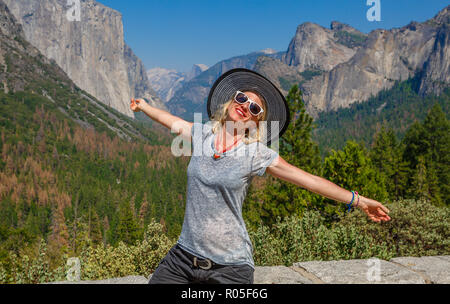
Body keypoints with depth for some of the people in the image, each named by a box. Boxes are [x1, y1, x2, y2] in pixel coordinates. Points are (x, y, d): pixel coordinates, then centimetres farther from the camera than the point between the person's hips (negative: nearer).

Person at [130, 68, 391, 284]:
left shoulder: (256, 154, -7)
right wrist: (144, 106, 39)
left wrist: (357, 200, -2)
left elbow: (309, 179, -3)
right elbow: (175, 123, 22)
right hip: (185, 254, 4)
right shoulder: (203, 134, 3)